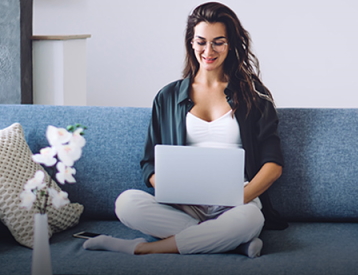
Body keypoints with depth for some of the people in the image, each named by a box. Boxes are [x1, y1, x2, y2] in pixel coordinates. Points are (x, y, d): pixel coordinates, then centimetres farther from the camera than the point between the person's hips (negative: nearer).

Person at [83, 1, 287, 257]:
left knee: (248, 217, -39)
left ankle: (141, 248, -24)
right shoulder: (169, 97, 17)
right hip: (184, 207, 2)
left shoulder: (252, 94, 11)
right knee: (127, 203, -29)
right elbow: (151, 164, 12)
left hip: (233, 207, -2)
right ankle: (237, 241, -25)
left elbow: (273, 164, 4)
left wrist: (241, 198, -15)